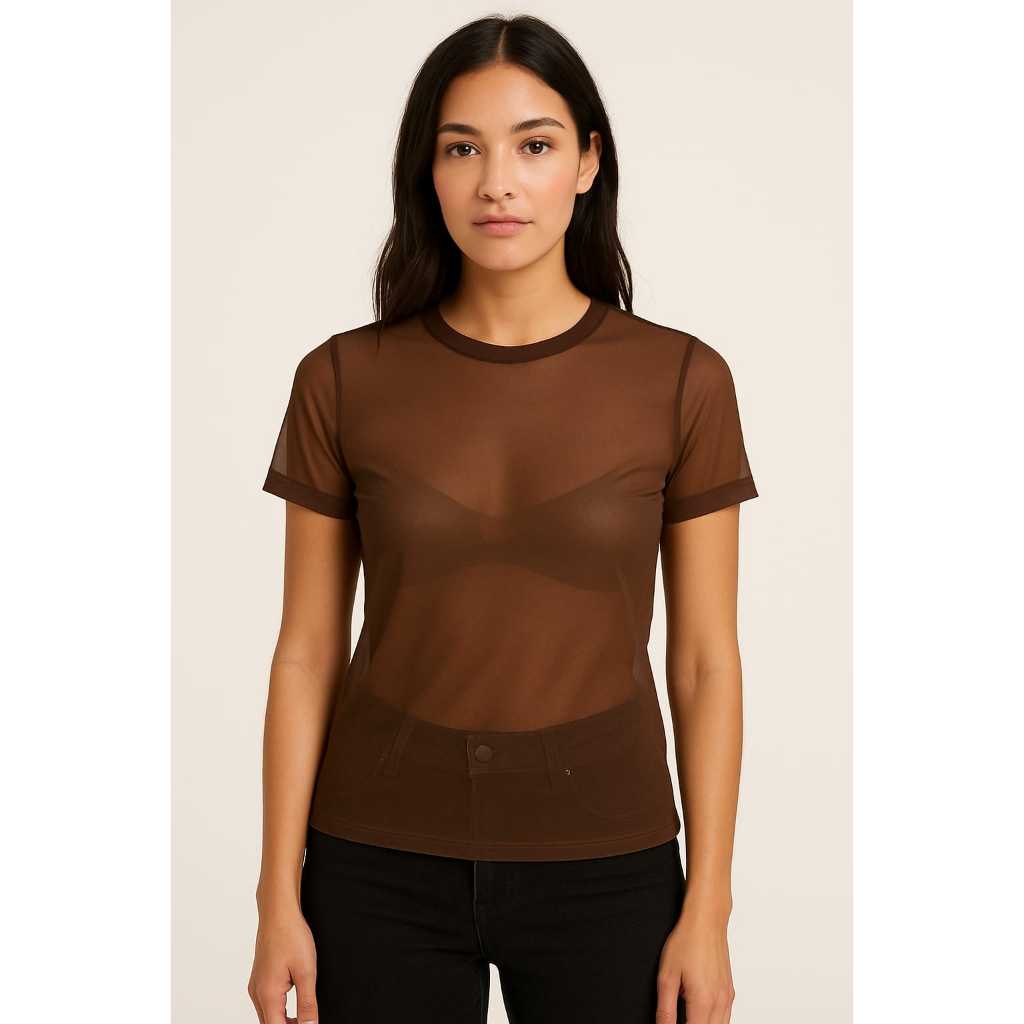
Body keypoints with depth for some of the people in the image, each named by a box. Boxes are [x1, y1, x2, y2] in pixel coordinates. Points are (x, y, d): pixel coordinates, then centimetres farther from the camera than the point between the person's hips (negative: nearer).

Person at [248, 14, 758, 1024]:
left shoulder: (681, 381, -6)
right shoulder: (344, 381, -5)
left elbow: (705, 660, -2)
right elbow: (306, 653, 0)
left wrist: (707, 911, -4)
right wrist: (279, 898, -2)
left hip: (603, 864, 0)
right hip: (383, 865, 1)